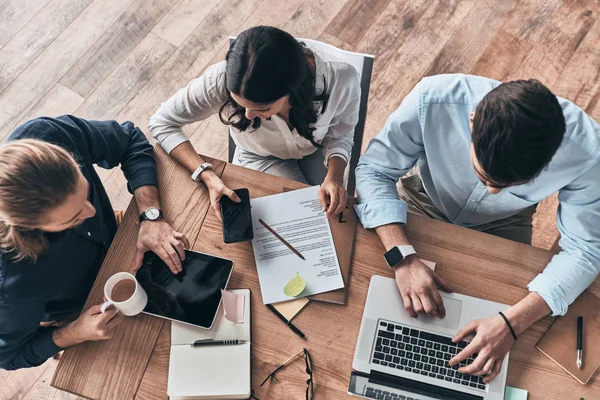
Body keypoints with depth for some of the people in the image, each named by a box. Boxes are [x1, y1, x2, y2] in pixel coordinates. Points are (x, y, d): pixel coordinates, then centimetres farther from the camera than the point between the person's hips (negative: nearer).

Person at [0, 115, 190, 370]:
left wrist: (151, 216, -31)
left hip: (111, 241, 3)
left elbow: (132, 141, -20)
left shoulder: (49, 135, -39)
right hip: (77, 312, -3)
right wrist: (76, 334, -36)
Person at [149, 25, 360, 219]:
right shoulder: (222, 79, -38)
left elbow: (340, 135, -14)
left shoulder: (341, 79, -36)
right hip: (260, 158, -1)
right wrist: (208, 176, -36)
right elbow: (162, 123, -23)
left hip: (316, 154, 2)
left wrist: (335, 176, -34)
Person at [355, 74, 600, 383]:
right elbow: (374, 170, -27)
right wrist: (404, 259, -40)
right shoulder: (433, 99, -39)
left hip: (501, 227, 1)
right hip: (425, 203, 0)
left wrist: (512, 322, -39)